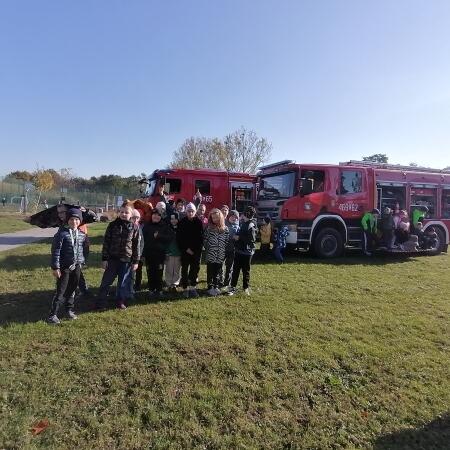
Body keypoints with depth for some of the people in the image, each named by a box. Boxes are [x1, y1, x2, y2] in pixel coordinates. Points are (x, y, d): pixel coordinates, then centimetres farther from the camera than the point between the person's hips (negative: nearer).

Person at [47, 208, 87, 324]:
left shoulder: (82, 234, 4)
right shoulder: (61, 233, -12)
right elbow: (55, 251, -12)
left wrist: (82, 262, 13)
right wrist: (56, 267, -14)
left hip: (76, 267, 5)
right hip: (64, 267, -5)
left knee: (72, 290, 16)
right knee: (61, 291, -2)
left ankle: (70, 309, 30)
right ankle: (52, 315, 7)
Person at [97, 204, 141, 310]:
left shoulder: (134, 228, -1)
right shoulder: (112, 225, 0)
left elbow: (136, 245, 1)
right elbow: (106, 242, 1)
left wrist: (136, 261, -1)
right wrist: (104, 258, -2)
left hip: (127, 260, 0)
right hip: (112, 259, 0)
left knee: (123, 282, 10)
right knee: (106, 281, 7)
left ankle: (121, 301, 25)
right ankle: (101, 302, 21)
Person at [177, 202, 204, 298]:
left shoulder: (199, 222, 0)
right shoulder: (182, 222, -1)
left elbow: (201, 237, -4)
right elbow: (179, 237, -2)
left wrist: (194, 249, -10)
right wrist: (186, 249, -8)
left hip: (196, 251, 0)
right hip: (185, 250, 0)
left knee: (195, 269, 5)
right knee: (185, 269, 4)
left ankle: (193, 288, 17)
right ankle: (186, 288, 13)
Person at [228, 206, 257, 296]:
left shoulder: (251, 225, -12)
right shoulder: (243, 223, 10)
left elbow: (251, 239, -21)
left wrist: (239, 237, -16)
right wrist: (236, 236, 6)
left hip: (247, 251, -6)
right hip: (239, 250, 6)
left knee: (246, 271, 6)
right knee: (235, 269, 6)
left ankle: (246, 287, 21)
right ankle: (233, 287, 12)